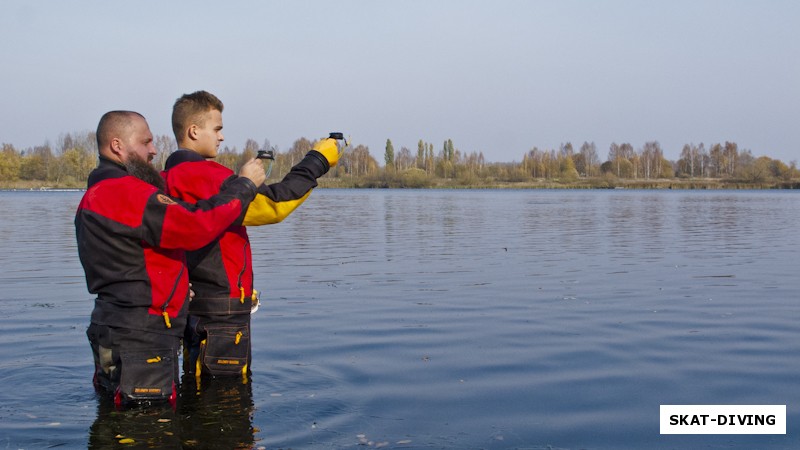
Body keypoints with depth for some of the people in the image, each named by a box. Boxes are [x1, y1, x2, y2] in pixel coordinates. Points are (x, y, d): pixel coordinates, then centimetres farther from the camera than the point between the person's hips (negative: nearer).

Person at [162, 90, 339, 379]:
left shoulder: (168, 179, 12)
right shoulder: (204, 176, -18)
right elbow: (273, 205, -23)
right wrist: (318, 160, -14)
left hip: (194, 307, 10)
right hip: (221, 310, -10)